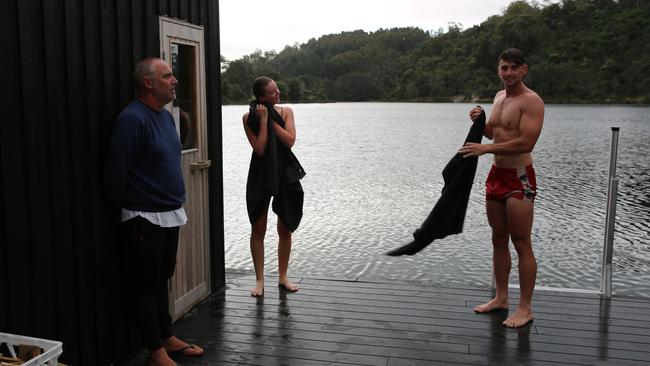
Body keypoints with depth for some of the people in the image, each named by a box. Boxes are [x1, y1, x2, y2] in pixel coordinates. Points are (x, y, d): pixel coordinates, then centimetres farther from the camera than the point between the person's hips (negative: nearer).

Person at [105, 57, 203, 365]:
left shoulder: (166, 116, 9)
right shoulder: (132, 119, -19)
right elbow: (115, 173, -19)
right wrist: (124, 214, -8)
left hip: (170, 214, 8)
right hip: (146, 219, -8)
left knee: (162, 280, 19)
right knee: (148, 285, 4)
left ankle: (167, 337, 33)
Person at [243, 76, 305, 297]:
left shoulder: (285, 112, 1)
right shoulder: (249, 118, -6)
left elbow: (290, 141, -12)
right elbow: (259, 149, -15)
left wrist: (272, 120, -14)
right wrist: (263, 120, -16)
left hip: (285, 174, 2)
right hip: (261, 175, -2)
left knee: (285, 229, 10)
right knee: (258, 229, 4)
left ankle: (283, 276, 24)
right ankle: (259, 280, 15)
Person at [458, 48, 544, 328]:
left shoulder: (531, 101, -14)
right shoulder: (499, 97, 13)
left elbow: (526, 142, -25)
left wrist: (484, 149, -24)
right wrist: (480, 122, 4)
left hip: (519, 178, -8)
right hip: (496, 174, 8)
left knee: (521, 244, -3)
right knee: (498, 240, 13)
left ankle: (525, 307, 7)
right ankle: (500, 297, 25)